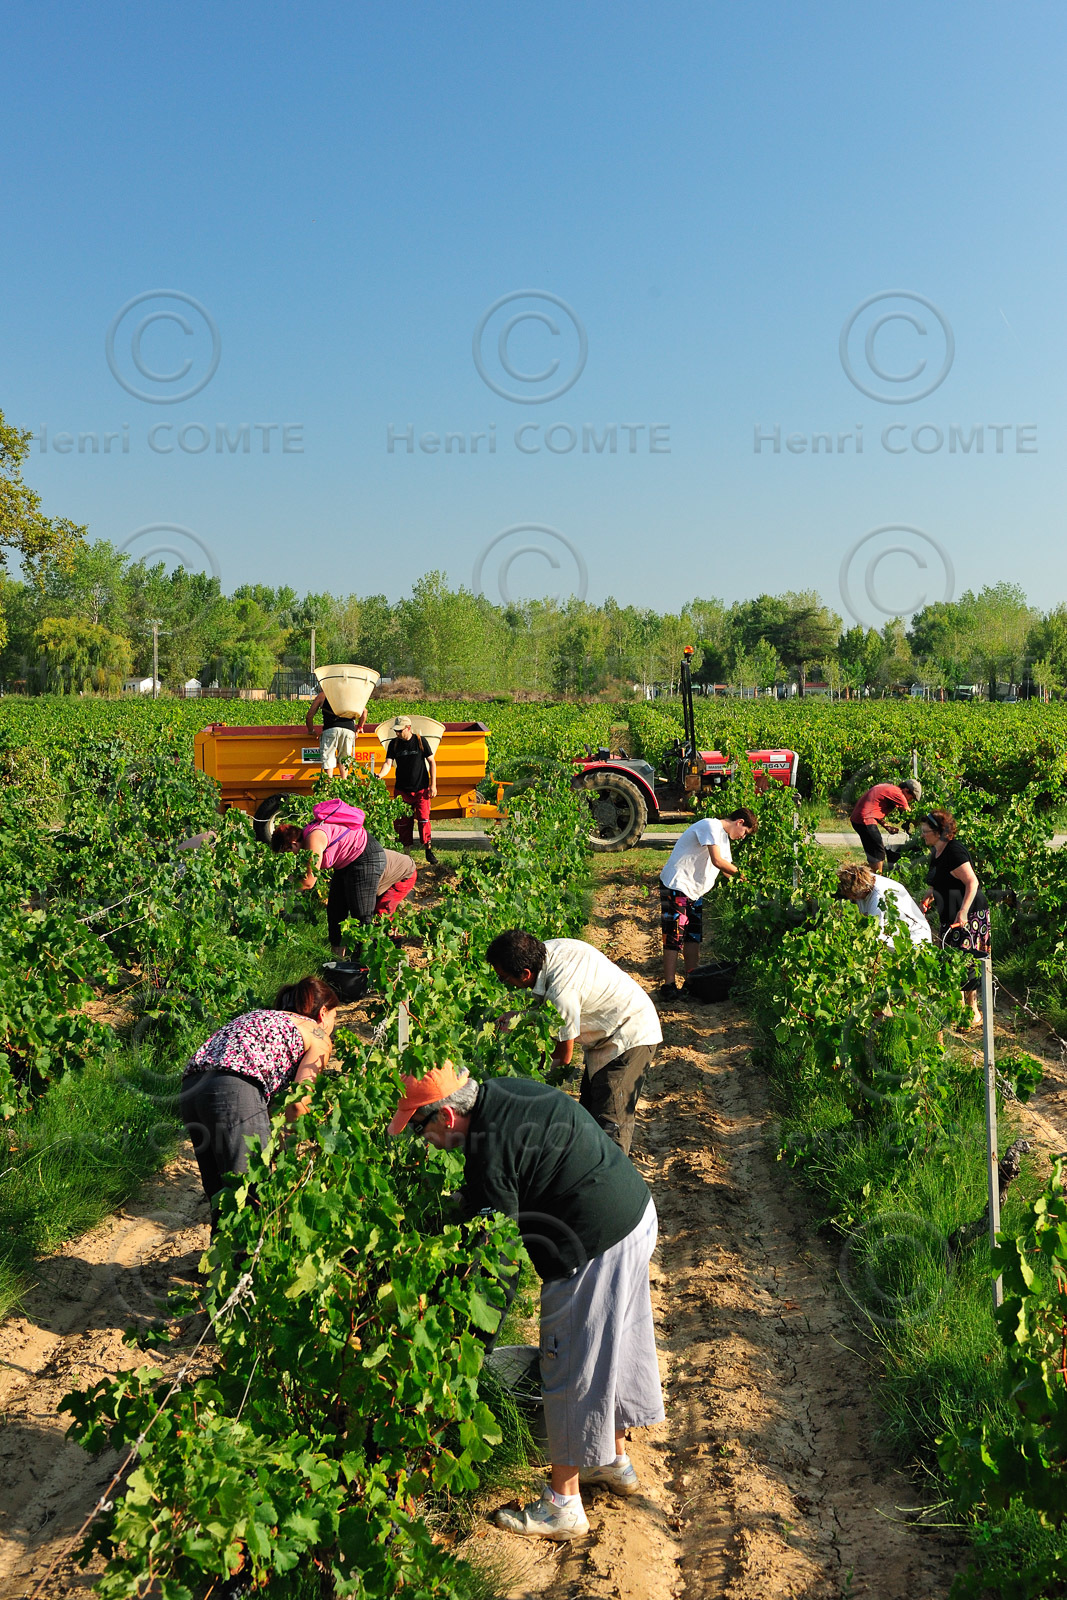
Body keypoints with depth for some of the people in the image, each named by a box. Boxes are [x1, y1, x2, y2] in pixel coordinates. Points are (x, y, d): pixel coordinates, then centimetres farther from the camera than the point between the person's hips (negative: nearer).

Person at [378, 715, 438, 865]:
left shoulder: (420, 741, -3)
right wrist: (380, 775, -28)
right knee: (403, 822, 3)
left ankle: (428, 850, 7)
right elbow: (388, 763, -6)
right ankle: (406, 851, 14)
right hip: (402, 790, 2)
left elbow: (432, 762, 1)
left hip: (421, 789, -2)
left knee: (424, 819, -6)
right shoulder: (394, 744, 2)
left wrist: (433, 785, -3)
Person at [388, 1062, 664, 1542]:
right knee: (619, 1343, 25)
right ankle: (615, 1459, 45)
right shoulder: (505, 1091, 3)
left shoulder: (490, 1148, -22)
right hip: (637, 1210, 10)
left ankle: (563, 1506, 21)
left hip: (597, 1244, -10)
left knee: (573, 1370, 6)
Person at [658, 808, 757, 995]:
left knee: (694, 937, 13)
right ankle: (669, 985, -7)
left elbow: (727, 868, 16)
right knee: (674, 937, -9)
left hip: (694, 891, 10)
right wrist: (741, 874, -16)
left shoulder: (724, 837, 17)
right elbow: (717, 861, -25)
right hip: (676, 885, -10)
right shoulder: (711, 826, -16)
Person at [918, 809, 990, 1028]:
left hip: (967, 915, -10)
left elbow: (972, 883, -24)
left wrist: (963, 912, -31)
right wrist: (931, 897, 8)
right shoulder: (936, 852, 10)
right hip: (949, 915, 10)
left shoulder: (953, 851, -20)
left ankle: (973, 1012, 4)